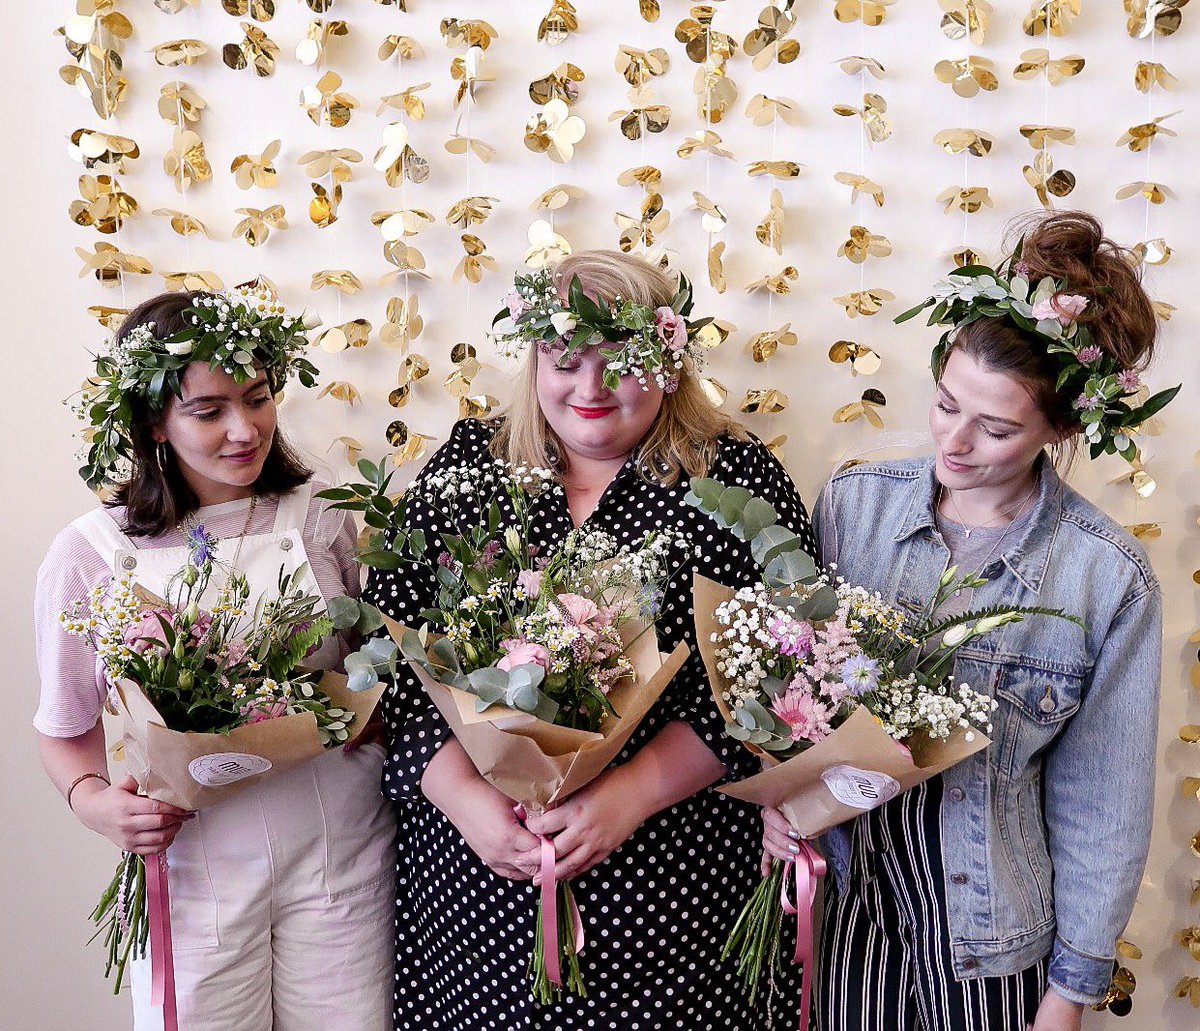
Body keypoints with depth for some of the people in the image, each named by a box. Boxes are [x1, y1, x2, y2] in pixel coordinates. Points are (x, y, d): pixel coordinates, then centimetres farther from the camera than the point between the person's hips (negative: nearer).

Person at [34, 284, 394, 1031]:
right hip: (193, 871, -1)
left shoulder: (320, 520, -3)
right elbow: (66, 731, 4)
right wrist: (96, 802, -14)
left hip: (341, 853, 2)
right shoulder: (91, 555, -7)